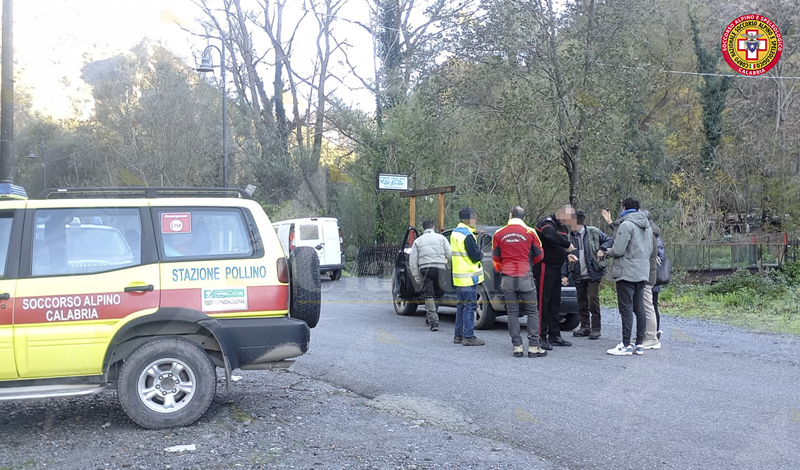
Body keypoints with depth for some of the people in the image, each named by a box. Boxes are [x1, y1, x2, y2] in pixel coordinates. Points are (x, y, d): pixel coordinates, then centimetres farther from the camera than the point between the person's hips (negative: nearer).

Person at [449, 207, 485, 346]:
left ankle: (458, 335, 22)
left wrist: (477, 252, 13)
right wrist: (481, 253, 0)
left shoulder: (455, 232, 13)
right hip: (468, 277, -10)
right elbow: (475, 256, -20)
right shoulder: (467, 236, -19)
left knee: (462, 305, 16)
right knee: (470, 306, -4)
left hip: (459, 276, 10)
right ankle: (468, 337, -2)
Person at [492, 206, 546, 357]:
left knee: (512, 312, 8)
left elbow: (495, 258, 10)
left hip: (507, 278, 2)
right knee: (532, 312, 6)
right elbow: (539, 255, 5)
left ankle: (517, 346, 5)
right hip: (525, 277, -2)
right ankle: (533, 347, 3)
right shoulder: (530, 232, -2)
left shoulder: (499, 234, 3)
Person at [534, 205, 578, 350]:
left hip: (556, 268, 10)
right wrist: (568, 245, -28)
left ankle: (554, 336, 20)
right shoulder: (546, 223, -14)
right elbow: (551, 236, -37)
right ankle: (541, 337, -4)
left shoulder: (563, 227, 16)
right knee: (543, 301, -7)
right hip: (544, 267, -9)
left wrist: (567, 255, 5)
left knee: (555, 302, 13)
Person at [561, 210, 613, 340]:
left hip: (593, 274, -4)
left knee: (593, 300, -6)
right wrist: (564, 275, -3)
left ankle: (595, 329, 4)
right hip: (578, 276, 4)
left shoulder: (593, 232, -4)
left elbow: (609, 240, 4)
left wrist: (602, 249, -14)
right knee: (581, 302, 10)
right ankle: (585, 327, 22)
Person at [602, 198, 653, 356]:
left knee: (626, 309, -6)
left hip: (627, 273, -8)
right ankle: (639, 344, 14)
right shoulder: (646, 226, 15)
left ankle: (626, 345, -5)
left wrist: (607, 252, 4)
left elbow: (618, 250, -18)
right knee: (639, 308, 11)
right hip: (642, 272, 9)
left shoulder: (626, 224, -14)